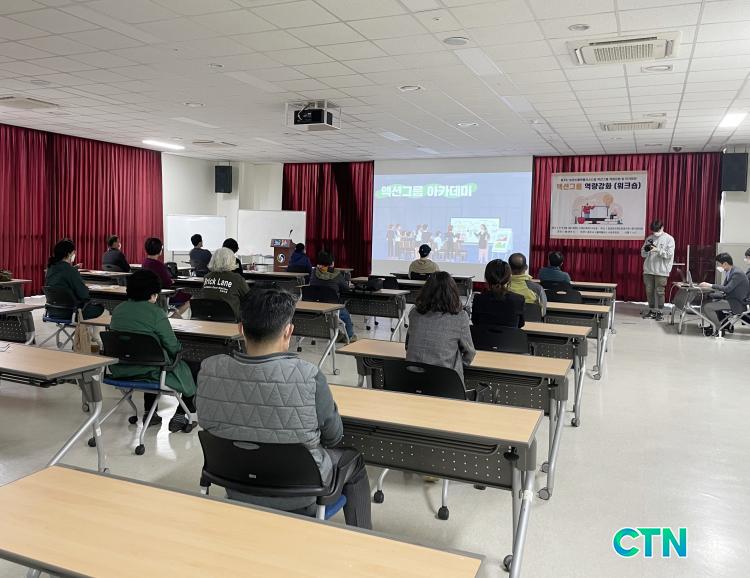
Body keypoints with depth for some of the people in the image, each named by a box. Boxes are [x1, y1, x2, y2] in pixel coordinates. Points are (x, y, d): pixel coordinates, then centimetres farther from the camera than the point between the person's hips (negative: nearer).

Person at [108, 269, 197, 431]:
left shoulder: (118, 309, 4)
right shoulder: (155, 312, -15)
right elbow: (173, 347, -14)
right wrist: (180, 346, 9)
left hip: (119, 370, 7)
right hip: (147, 370, -6)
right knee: (184, 368, 18)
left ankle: (149, 413, 32)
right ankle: (179, 416, 20)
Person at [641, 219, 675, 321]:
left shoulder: (669, 239, -1)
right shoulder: (649, 238, 9)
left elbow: (669, 254, -9)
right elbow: (643, 254, 10)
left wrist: (658, 250, -21)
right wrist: (646, 250, -11)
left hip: (661, 271, -4)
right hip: (648, 270, 4)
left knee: (659, 292, 0)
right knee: (649, 291, 7)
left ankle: (659, 312, 9)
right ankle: (652, 311, 17)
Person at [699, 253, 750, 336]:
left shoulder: (737, 274, -20)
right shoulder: (729, 272, 9)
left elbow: (727, 289, -29)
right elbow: (724, 287, 12)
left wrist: (711, 285, -22)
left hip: (737, 303, -10)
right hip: (730, 298, 10)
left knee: (706, 306, -20)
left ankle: (718, 328, -5)